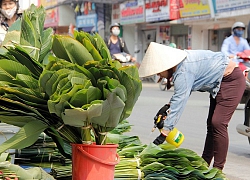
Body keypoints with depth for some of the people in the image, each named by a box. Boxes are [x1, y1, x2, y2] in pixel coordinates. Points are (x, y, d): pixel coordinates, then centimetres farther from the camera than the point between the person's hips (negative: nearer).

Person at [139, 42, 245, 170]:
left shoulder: (184, 72, -29)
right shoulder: (180, 63, 1)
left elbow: (179, 102, -31)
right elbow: (180, 92, 14)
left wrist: (163, 135, -31)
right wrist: (167, 107, -1)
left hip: (232, 80, -11)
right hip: (219, 83, 11)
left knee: (218, 123, -17)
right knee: (211, 124, 11)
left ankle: (218, 169, -14)